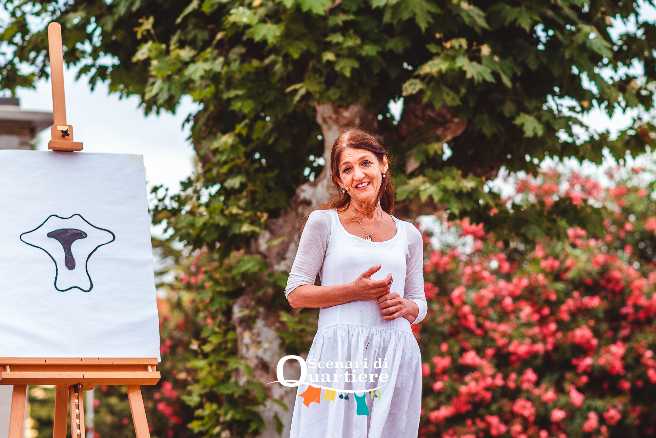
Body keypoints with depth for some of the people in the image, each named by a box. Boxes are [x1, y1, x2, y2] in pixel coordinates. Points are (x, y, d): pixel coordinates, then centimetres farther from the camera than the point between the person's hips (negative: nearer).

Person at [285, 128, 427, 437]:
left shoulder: (408, 235, 14)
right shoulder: (323, 223, 4)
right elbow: (295, 293, 0)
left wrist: (404, 306, -4)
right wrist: (354, 291, -12)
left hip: (395, 356, 3)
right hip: (339, 352, -3)